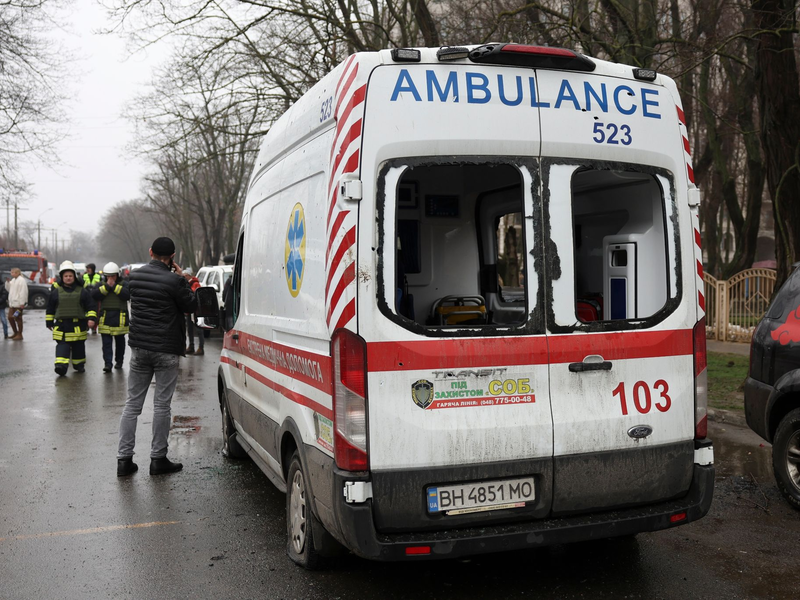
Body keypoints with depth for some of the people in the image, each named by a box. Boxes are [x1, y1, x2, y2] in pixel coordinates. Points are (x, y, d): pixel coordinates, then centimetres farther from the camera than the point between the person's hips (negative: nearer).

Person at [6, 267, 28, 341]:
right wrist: (7, 282, 5)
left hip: (18, 303, -9)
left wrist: (22, 303, -22)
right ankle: (15, 333, 24)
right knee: (10, 317, 12)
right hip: (12, 303, 9)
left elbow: (23, 292, -19)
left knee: (18, 319, -3)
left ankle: (19, 335, 5)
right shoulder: (13, 280, 16)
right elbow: (8, 288, 23)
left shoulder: (21, 280, -14)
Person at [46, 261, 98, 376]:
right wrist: (49, 322, 12)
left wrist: (91, 318, -9)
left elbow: (90, 306, 3)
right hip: (62, 324, -1)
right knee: (62, 345, -11)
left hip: (78, 325, 1)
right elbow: (50, 309, 12)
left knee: (78, 346, 10)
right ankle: (61, 366, -21)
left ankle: (79, 364, 25)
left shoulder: (82, 291, 3)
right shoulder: (56, 292, 5)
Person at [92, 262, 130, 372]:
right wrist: (107, 286, -16)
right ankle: (107, 363, -7)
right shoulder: (101, 285, 7)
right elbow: (94, 295, -11)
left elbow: (127, 295, -17)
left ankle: (119, 361, 28)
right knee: (106, 342, -5)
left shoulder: (123, 284, 2)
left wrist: (114, 286, -17)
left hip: (120, 318, 0)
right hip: (105, 317, 1)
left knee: (120, 341, 13)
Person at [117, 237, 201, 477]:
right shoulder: (174, 281, -15)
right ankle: (158, 458, 10)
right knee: (162, 405, 4)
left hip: (139, 347, 5)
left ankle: (124, 458, 11)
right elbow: (191, 306, -4)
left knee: (132, 404, 10)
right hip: (166, 350, -5)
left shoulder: (135, 276, 4)